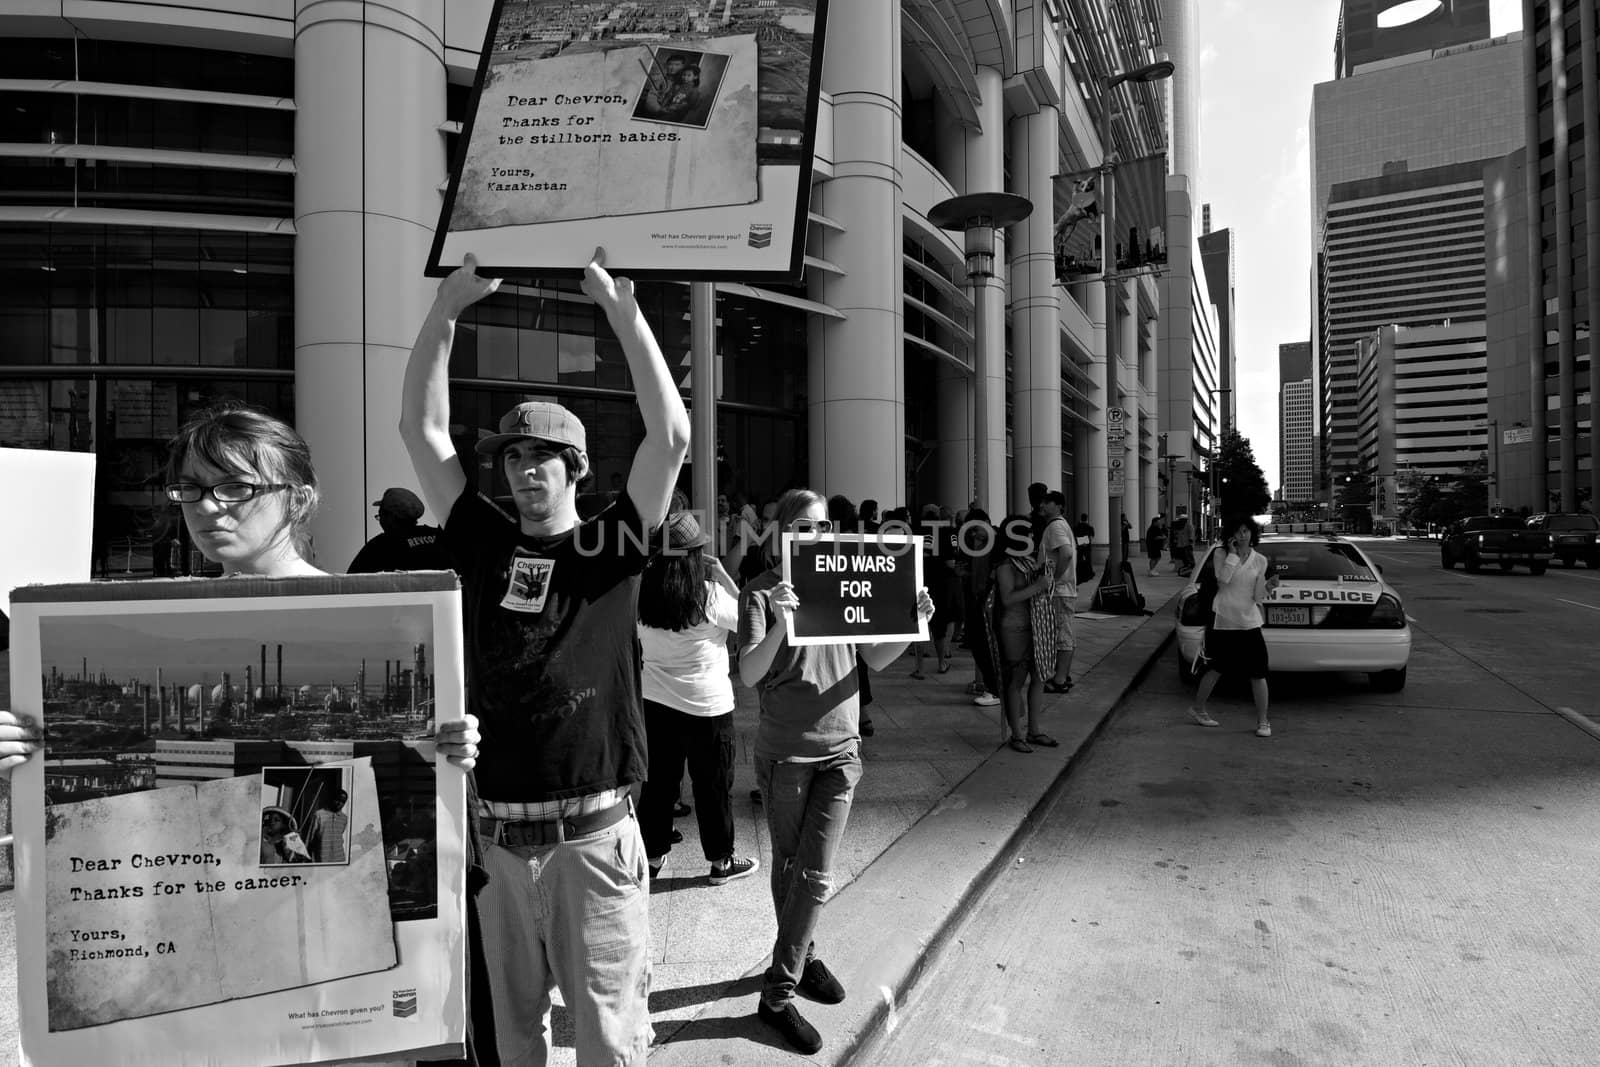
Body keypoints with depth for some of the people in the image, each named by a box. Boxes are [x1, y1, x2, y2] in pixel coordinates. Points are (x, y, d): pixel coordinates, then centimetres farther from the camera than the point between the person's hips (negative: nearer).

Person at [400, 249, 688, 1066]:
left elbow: (672, 434, -12)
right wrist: (447, 307, 1)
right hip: (496, 836, 4)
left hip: (594, 837, -3)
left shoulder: (612, 546, -1)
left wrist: (621, 307, -12)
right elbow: (420, 428, 7)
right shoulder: (482, 543, 7)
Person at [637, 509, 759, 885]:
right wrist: (722, 575, -4)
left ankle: (653, 855, 30)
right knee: (714, 784, 11)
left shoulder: (643, 590, -7)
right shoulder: (710, 595, -20)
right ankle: (721, 861, 24)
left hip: (654, 700, 4)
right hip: (706, 703, -4)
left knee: (658, 780, 18)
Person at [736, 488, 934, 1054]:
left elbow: (876, 658, 5)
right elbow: (749, 675, -19)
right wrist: (781, 623, -35)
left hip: (840, 749, 3)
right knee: (789, 866, 12)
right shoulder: (762, 593, -8)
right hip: (785, 751, -3)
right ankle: (801, 959, 30)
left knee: (816, 875, 5)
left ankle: (780, 989, 22)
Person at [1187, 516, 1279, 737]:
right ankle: (1197, 708, 29)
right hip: (1223, 621, -2)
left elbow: (1257, 596, 5)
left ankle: (1262, 722, 11)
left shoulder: (1260, 561, 6)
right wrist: (1232, 554, -12)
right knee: (1216, 669, 9)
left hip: (1249, 623, 2)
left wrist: (1268, 586, -14)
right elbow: (1223, 578, -18)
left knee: (1258, 673, -1)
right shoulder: (1221, 554, 1)